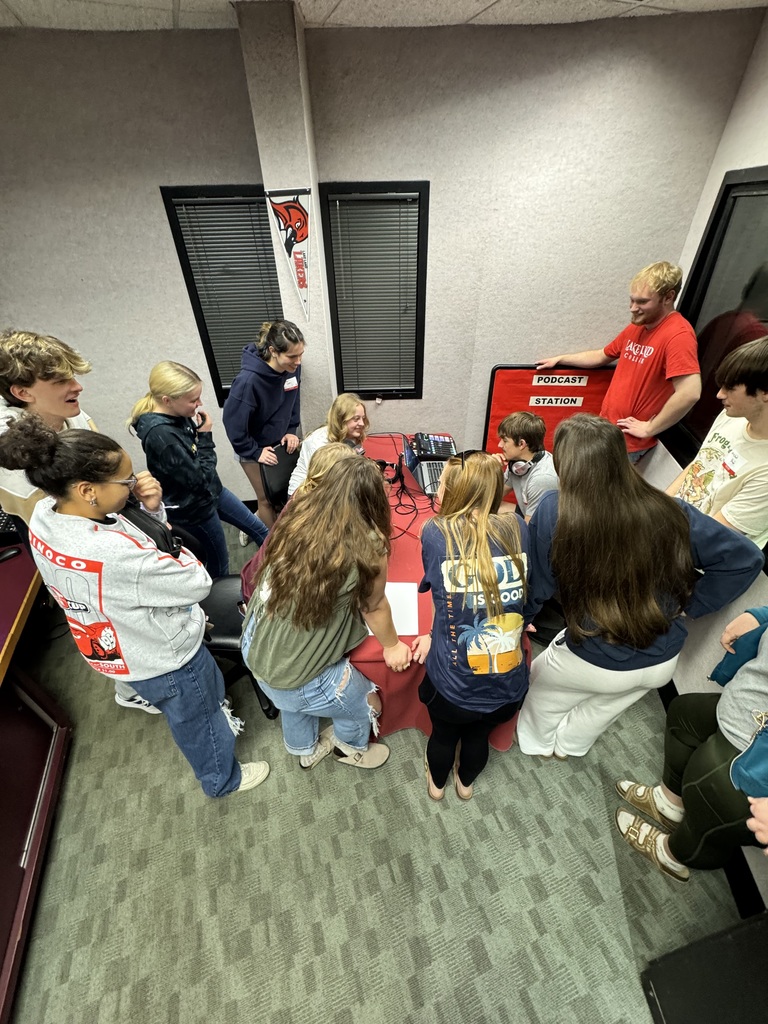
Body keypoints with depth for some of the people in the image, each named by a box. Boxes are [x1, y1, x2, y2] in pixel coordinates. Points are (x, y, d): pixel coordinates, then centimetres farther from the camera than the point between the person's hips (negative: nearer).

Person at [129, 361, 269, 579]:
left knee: (259, 530, 20)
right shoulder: (161, 436, -33)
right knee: (219, 568, 13)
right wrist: (205, 436, -21)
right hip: (193, 508, -8)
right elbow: (199, 479, -27)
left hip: (211, 490, 8)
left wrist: (200, 432, -10)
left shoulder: (178, 414, -8)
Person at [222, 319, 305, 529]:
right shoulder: (248, 380, -33)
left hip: (281, 442, 6)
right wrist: (254, 452, -17)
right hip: (256, 449, -5)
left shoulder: (293, 368, -15)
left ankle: (255, 525, 38)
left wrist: (291, 431, -4)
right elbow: (233, 421, -24)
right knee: (268, 499, 9)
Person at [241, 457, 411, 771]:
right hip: (297, 674, -6)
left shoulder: (296, 515, -11)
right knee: (365, 705, 25)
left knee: (292, 701, 37)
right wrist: (392, 646, 12)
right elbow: (374, 607, -8)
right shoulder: (367, 548, -26)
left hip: (254, 646, 6)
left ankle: (304, 750, 65)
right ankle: (351, 748, 57)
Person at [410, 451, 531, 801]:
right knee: (479, 736, 35)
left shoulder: (435, 532, -18)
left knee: (444, 734, 33)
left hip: (454, 688, -2)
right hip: (509, 689, 3)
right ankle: (466, 783, 66)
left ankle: (436, 784, 64)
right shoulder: (517, 528, -8)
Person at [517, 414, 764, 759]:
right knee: (604, 703, 34)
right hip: (663, 661, 5)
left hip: (594, 664, -4)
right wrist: (688, 606, -1)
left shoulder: (554, 511, -27)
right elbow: (745, 558, -7)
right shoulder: (666, 510, -16)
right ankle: (568, 746, 62)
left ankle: (537, 744, 56)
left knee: (539, 686, 29)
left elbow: (535, 587, -19)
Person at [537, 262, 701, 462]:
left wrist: (649, 429, -20)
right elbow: (602, 356, 25)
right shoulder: (636, 327, 9)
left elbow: (690, 393, -30)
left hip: (628, 443, -8)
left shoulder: (678, 335, -19)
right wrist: (560, 359, 24)